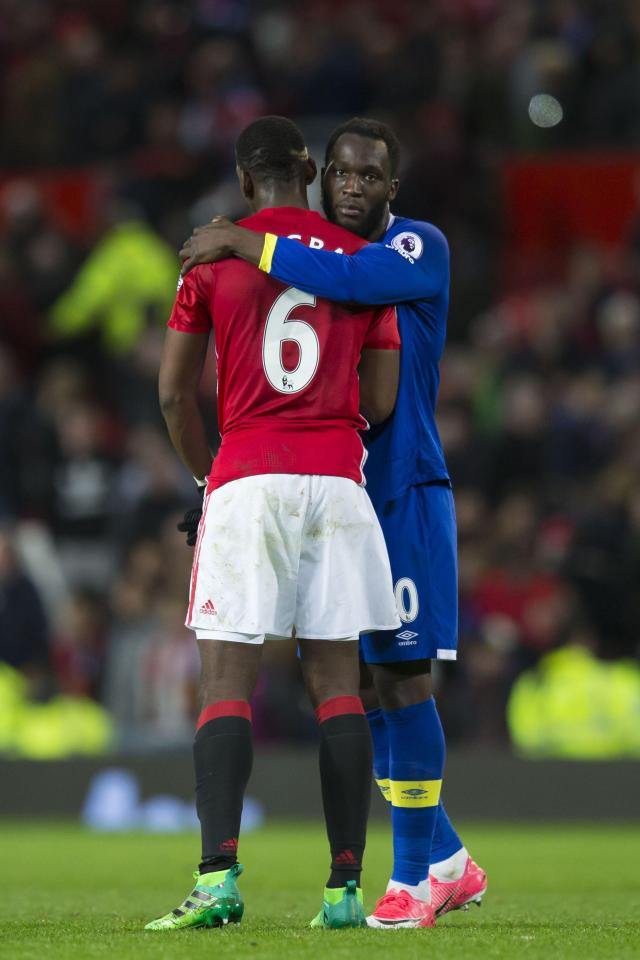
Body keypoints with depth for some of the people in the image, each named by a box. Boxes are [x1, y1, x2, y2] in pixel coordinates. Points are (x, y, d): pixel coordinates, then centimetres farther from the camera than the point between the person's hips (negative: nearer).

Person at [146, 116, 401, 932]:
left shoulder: (215, 256, 4)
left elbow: (174, 392, 5)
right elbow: (380, 401, 10)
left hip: (247, 480, -2)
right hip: (337, 482, 2)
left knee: (227, 680, -5)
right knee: (336, 682, 4)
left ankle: (218, 876, -19)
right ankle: (345, 888, 1)